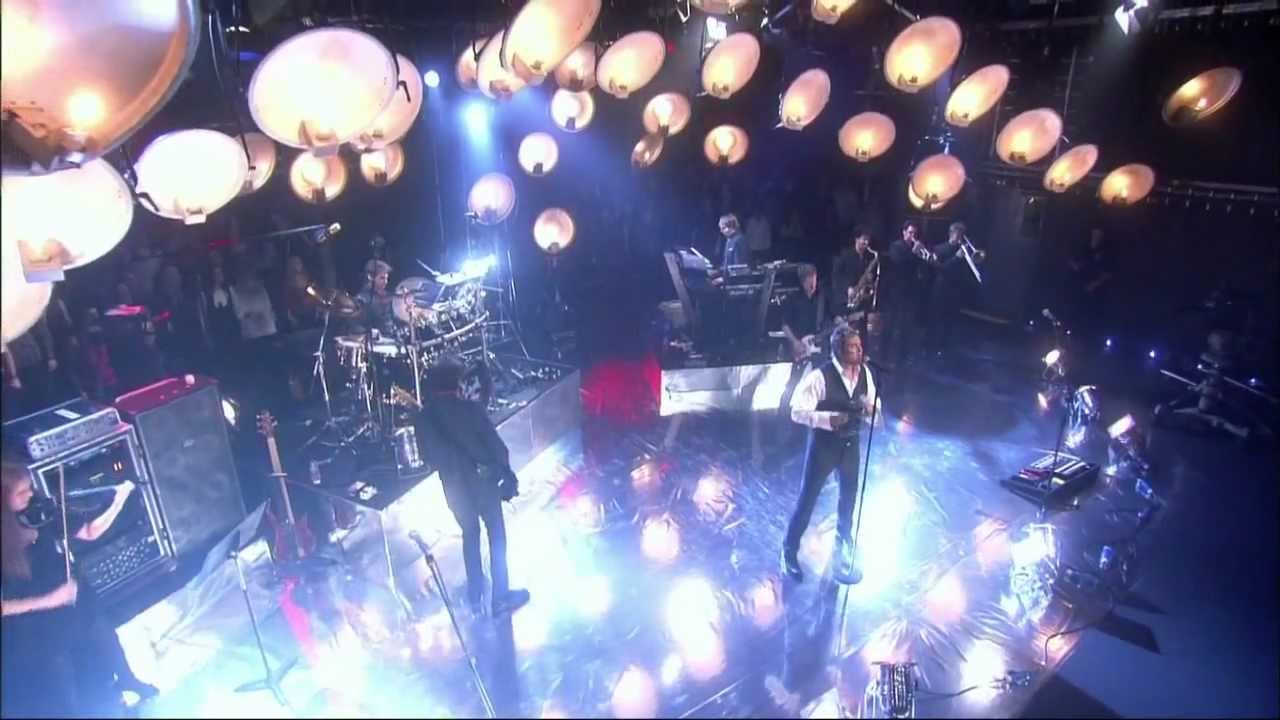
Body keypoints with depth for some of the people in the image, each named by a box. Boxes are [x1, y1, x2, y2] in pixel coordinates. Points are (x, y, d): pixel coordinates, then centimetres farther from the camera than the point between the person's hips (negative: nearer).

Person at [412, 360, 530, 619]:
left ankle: (475, 598, 31)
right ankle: (500, 598, 18)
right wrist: (508, 475, -2)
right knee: (497, 537, 12)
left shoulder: (422, 418, -6)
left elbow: (428, 455, 4)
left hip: (455, 487, 4)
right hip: (483, 481, -3)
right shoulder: (471, 408, -17)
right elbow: (496, 444, -14)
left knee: (470, 537, 22)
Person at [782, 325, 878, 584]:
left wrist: (870, 409, -18)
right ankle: (790, 551, 26)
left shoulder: (864, 372, -7)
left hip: (851, 442, 6)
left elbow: (872, 403, 6)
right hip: (824, 444, -6)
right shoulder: (820, 376, -26)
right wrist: (828, 419, -37)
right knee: (807, 499, 5)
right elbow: (798, 412, -24)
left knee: (850, 495, 25)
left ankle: (844, 541, 54)